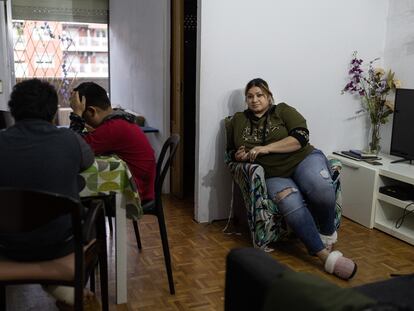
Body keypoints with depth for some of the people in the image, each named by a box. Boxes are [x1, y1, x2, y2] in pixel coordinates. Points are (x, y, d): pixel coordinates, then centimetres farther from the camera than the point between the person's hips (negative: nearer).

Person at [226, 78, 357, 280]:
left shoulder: (283, 110, 6)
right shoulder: (238, 121, 15)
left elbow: (301, 137, -8)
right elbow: (230, 150, 23)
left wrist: (266, 148, -17)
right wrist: (238, 156, -2)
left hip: (304, 159, -1)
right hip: (274, 175, 1)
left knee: (321, 190, -34)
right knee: (293, 207, -33)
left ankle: (328, 233, -5)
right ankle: (326, 255, -28)